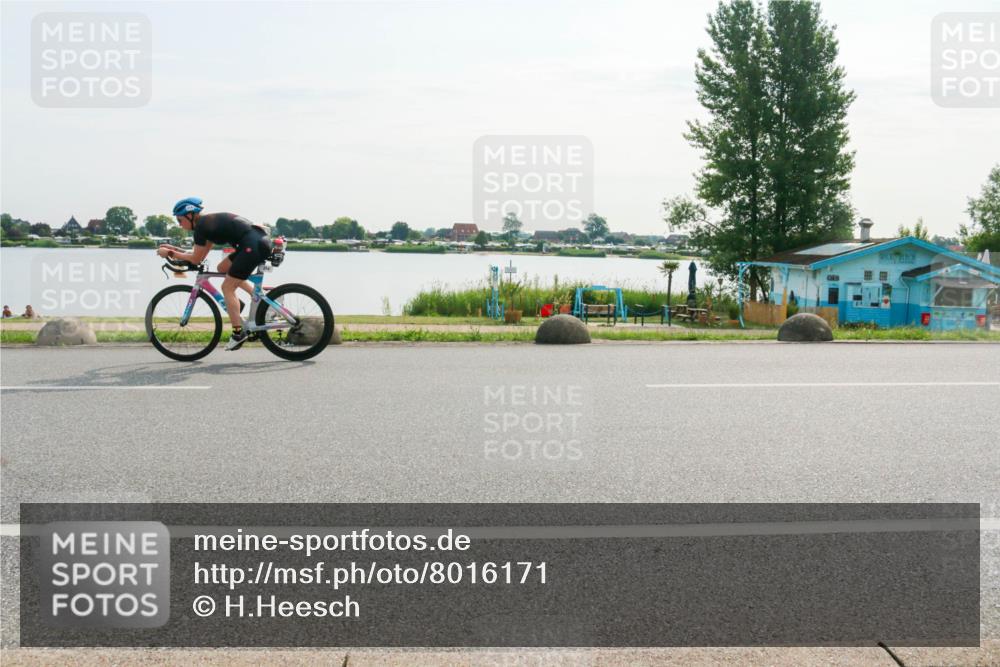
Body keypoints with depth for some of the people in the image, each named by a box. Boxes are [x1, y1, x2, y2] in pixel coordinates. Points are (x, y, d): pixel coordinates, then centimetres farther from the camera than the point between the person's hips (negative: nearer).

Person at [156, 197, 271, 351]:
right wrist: (175, 249, 27)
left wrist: (170, 254, 10)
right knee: (223, 268, 22)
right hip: (260, 241, 9)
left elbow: (196, 259, 2)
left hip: (253, 245, -9)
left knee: (227, 287, 0)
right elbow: (201, 255, 27)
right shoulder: (210, 221, 23)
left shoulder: (201, 226, -5)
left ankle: (238, 333, 2)